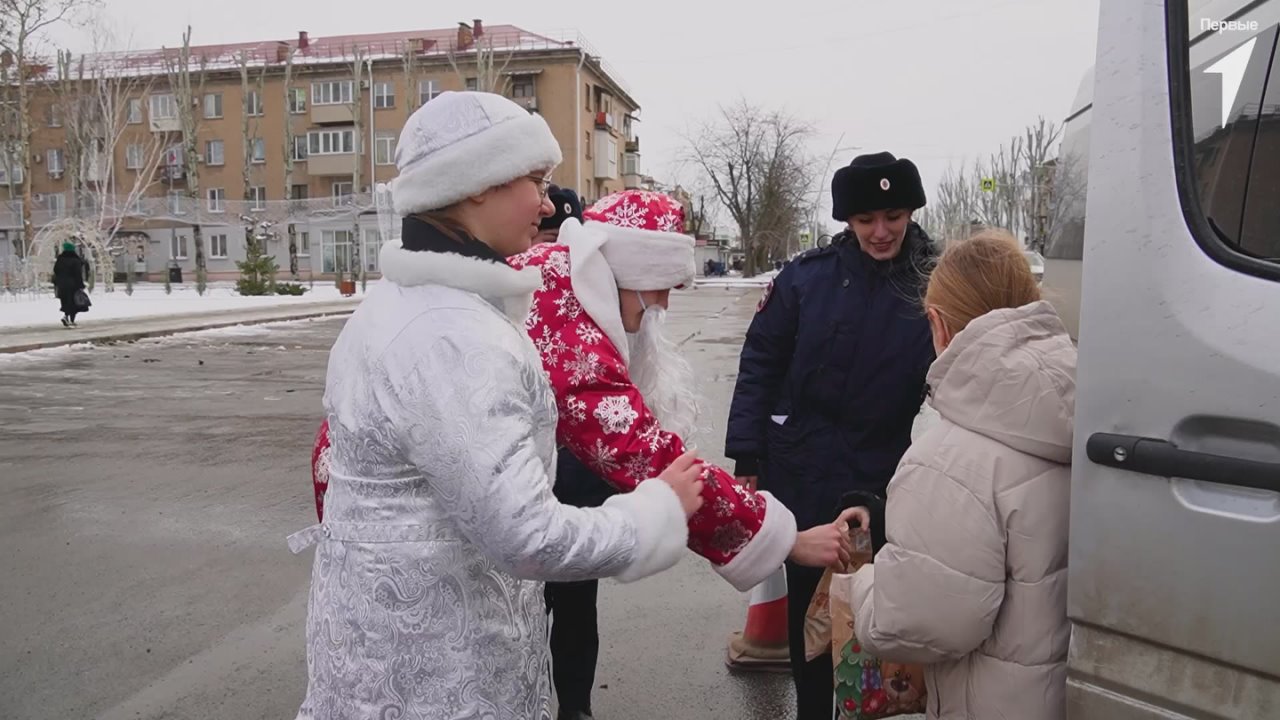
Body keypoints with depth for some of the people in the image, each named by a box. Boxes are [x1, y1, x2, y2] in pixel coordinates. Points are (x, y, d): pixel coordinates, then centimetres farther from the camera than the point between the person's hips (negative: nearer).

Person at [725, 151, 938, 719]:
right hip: (800, 473, 0)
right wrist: (747, 457, -5)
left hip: (882, 481, 0)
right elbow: (760, 363, -3)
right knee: (808, 601, 14)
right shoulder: (808, 275, -6)